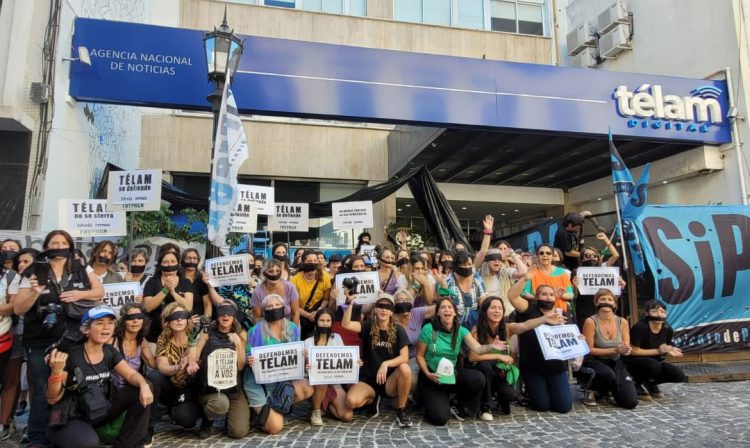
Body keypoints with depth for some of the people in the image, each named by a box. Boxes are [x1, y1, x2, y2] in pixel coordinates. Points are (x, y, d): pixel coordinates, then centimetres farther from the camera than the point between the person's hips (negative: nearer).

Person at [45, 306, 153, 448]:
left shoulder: (110, 352, 0)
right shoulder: (70, 355, -17)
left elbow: (131, 375, -6)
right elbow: (52, 399, -13)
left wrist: (143, 385, -29)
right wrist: (56, 372, -32)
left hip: (102, 411, 6)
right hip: (71, 417, -6)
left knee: (142, 392, -12)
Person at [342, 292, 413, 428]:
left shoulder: (398, 330, -4)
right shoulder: (368, 326, -2)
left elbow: (404, 357, -15)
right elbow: (346, 324, -20)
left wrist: (386, 364, -31)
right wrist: (350, 302, -32)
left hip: (390, 381, -1)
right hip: (368, 379, 1)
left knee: (405, 369, -32)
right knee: (351, 401, -28)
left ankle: (401, 411, -10)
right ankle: (372, 399, 10)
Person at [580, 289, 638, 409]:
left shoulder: (622, 322, -1)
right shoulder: (591, 322, -15)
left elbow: (627, 349, 2)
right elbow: (589, 350, -15)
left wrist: (625, 350, -23)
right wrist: (614, 350, -22)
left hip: (616, 362, 4)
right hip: (595, 361, -4)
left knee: (631, 402, -11)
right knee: (608, 374, -39)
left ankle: (610, 389, 24)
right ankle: (591, 391, -4)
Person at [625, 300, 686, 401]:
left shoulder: (667, 329, -6)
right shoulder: (640, 327, -25)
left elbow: (663, 349, 9)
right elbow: (633, 351, -21)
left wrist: (669, 352, -16)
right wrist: (658, 351, -21)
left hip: (655, 361, 6)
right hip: (635, 362, -6)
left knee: (680, 376, -13)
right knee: (653, 365, -37)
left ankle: (651, 384, 11)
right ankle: (638, 385, -7)